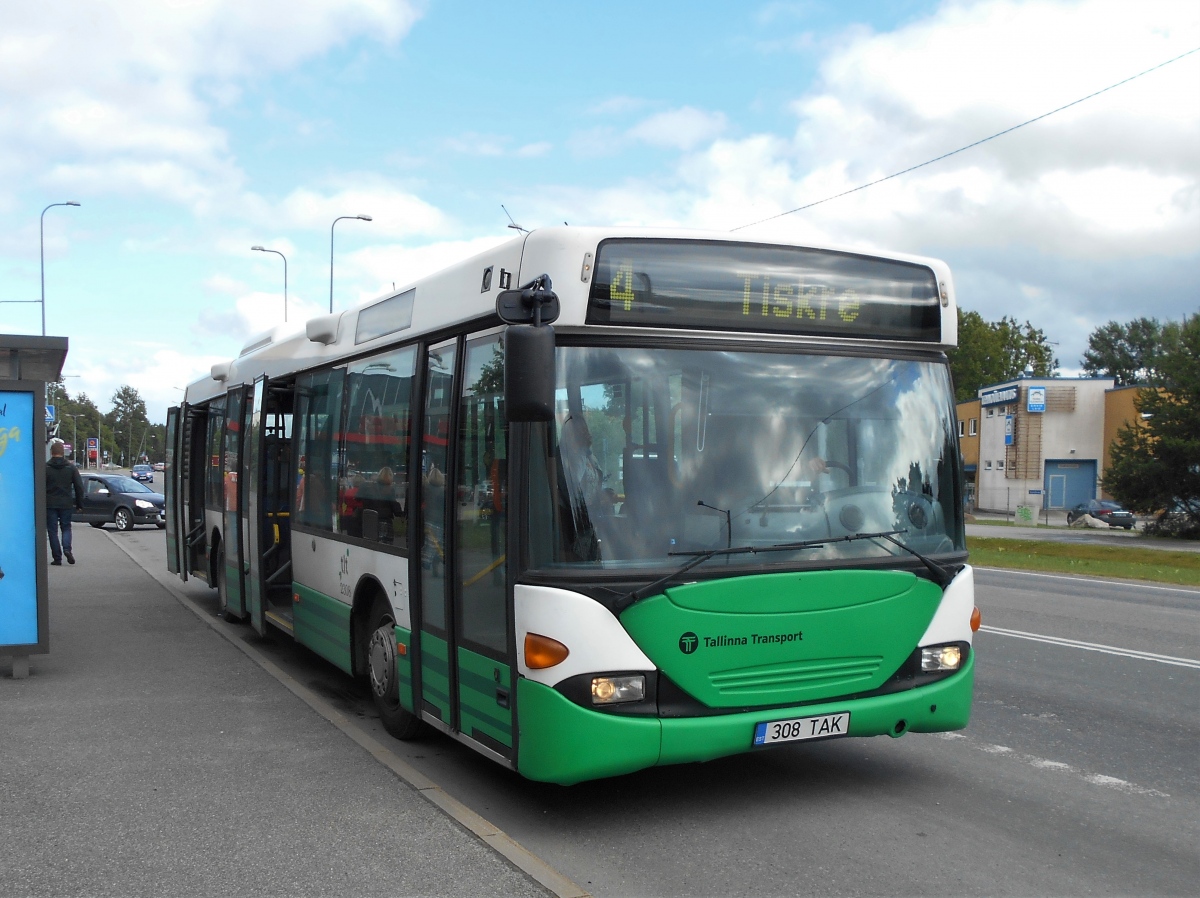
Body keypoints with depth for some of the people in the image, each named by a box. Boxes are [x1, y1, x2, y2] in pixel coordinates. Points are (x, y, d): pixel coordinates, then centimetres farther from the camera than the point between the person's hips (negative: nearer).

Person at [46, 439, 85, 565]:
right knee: (66, 527, 15)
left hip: (50, 504, -2)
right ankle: (67, 548, -10)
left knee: (52, 531, 5)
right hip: (66, 504, 2)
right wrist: (79, 504, 11)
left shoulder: (45, 468, -4)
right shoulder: (71, 467, 2)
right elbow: (79, 487, 4)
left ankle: (57, 557, 1)